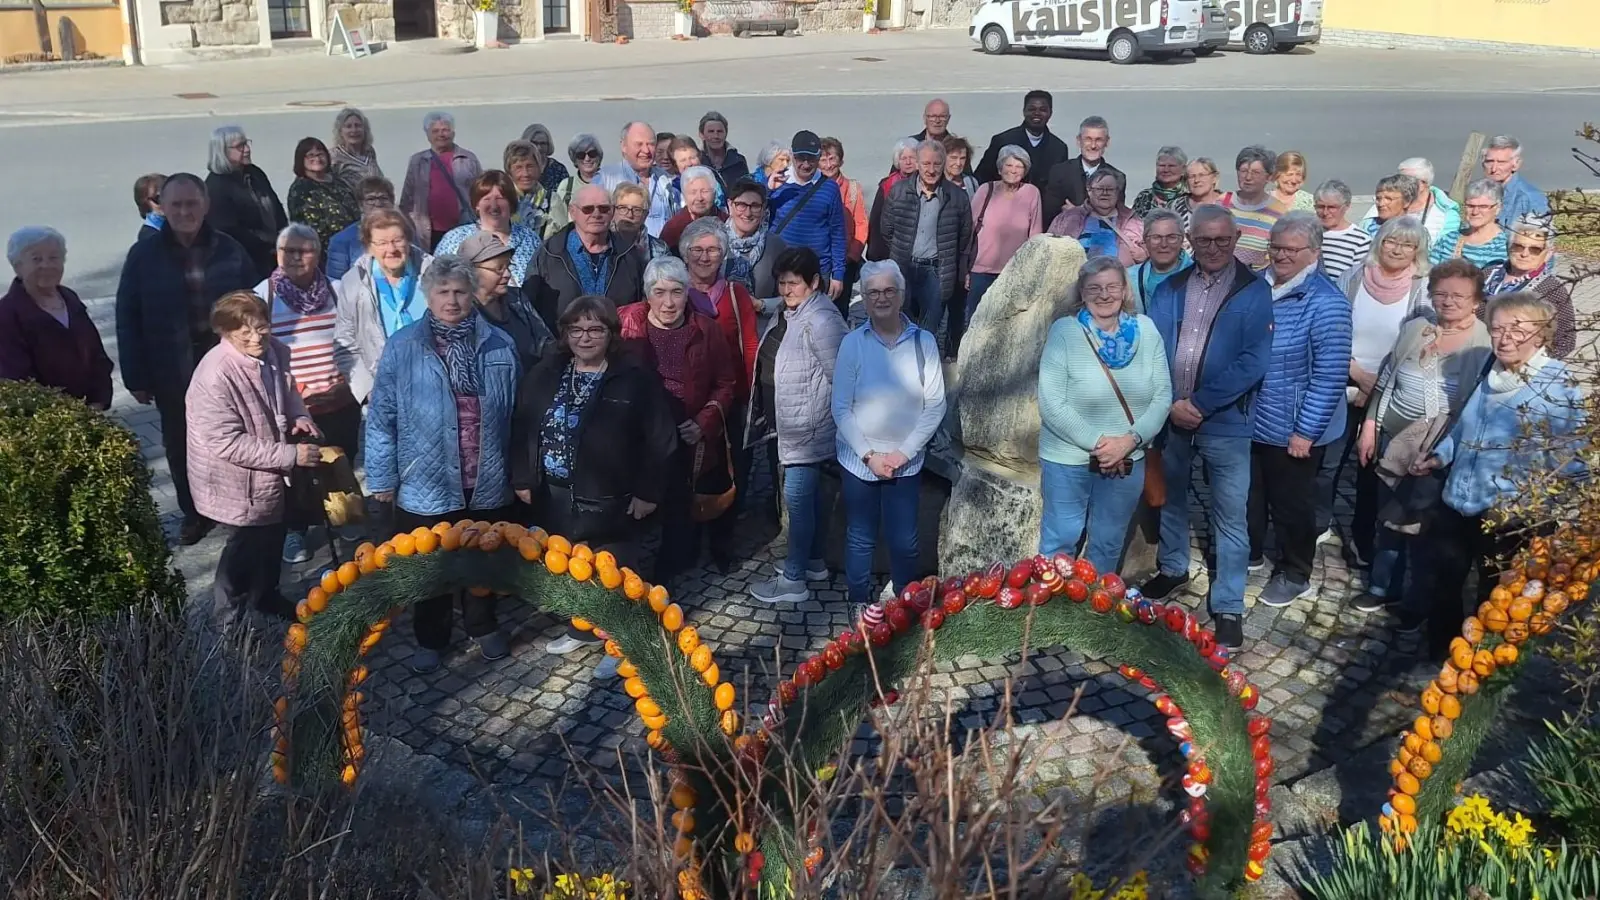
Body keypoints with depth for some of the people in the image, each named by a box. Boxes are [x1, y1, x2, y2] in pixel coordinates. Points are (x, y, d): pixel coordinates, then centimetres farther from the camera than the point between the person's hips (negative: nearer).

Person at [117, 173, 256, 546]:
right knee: (182, 445, 12)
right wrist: (136, 377, -7)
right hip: (172, 371, 0)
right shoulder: (144, 255, -6)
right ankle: (195, 512, 30)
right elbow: (128, 320, -4)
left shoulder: (228, 249, -4)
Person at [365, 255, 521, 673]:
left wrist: (515, 469, 9)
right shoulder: (402, 348, -8)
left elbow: (514, 414, 6)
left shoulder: (499, 346, -1)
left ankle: (484, 626, 42)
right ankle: (430, 639, 34)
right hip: (426, 485, -2)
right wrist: (382, 477, -5)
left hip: (488, 483, 2)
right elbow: (381, 417, -5)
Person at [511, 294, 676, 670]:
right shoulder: (543, 375, 4)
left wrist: (647, 492, -10)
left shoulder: (635, 379, -9)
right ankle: (579, 629, 37)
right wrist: (522, 479, 7)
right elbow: (521, 428, 10)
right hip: (554, 496, 5)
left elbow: (659, 440, -8)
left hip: (611, 500, -4)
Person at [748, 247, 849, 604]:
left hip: (806, 428, -9)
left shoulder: (820, 321, -22)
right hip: (785, 423, 9)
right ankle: (813, 561, 34)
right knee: (809, 494, 20)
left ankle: (793, 580, 7)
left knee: (797, 498, -2)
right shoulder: (789, 311, 7)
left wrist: (820, 413, -7)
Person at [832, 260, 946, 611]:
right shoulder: (852, 343, -7)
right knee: (860, 539, 12)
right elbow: (841, 408, -6)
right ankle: (860, 607, 31)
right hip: (859, 460, 0)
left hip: (906, 462, 0)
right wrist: (869, 455, -12)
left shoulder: (923, 342, -6)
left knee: (905, 542, 9)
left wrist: (904, 452, -11)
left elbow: (935, 406, -6)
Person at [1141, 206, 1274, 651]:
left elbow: (1253, 362, -14)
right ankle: (1173, 570, 42)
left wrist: (1200, 404, -17)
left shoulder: (1255, 292, -6)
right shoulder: (1169, 289, 4)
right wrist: (1170, 404, -14)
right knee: (1171, 498, 20)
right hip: (1170, 417, 4)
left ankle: (1228, 607, 11)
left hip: (1225, 422, -4)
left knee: (1230, 515, 1)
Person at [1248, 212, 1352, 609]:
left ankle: (1295, 574, 30)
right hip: (1248, 420, 6)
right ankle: (1249, 553, 43)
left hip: (1291, 430, -6)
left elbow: (1330, 376, -21)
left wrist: (1306, 431, -21)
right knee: (1249, 495, 22)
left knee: (1291, 503, 11)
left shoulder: (1325, 304, -19)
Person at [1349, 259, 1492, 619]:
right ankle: (1382, 586, 34)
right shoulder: (1415, 329, 2)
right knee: (1388, 516, 16)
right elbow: (1385, 382, 9)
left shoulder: (1487, 343, -11)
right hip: (1395, 440, 4)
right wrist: (1369, 427, 7)